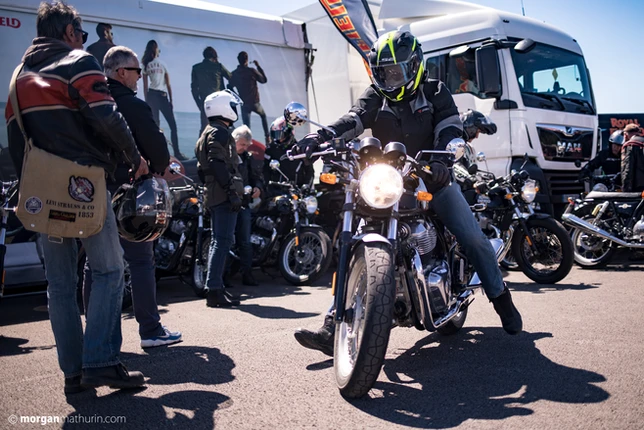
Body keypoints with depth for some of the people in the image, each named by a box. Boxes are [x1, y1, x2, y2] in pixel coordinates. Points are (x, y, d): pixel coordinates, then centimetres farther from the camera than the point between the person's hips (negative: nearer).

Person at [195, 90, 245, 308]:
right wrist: (232, 191, -23)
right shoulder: (220, 132, -9)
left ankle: (217, 288, 17)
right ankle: (214, 291, -12)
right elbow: (218, 164, -21)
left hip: (213, 195, 11)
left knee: (218, 241, 12)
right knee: (223, 241, -11)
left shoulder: (207, 133, 23)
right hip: (223, 195, -11)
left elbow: (202, 169, 23)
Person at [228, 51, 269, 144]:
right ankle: (267, 137, 22)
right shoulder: (252, 71, -10)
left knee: (246, 126, 2)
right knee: (263, 116, 26)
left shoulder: (234, 74, 0)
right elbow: (264, 80, 2)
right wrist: (258, 66, 7)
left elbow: (229, 88, 7)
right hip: (255, 103, -1)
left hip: (244, 104, 1)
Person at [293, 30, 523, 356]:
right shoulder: (375, 97, 4)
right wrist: (320, 137, -37)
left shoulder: (435, 94, 0)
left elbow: (450, 130, -15)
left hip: (433, 181, -1)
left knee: (474, 239, -6)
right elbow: (352, 120, -15)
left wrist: (440, 159, -38)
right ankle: (334, 325, -14)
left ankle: (501, 299, 21)